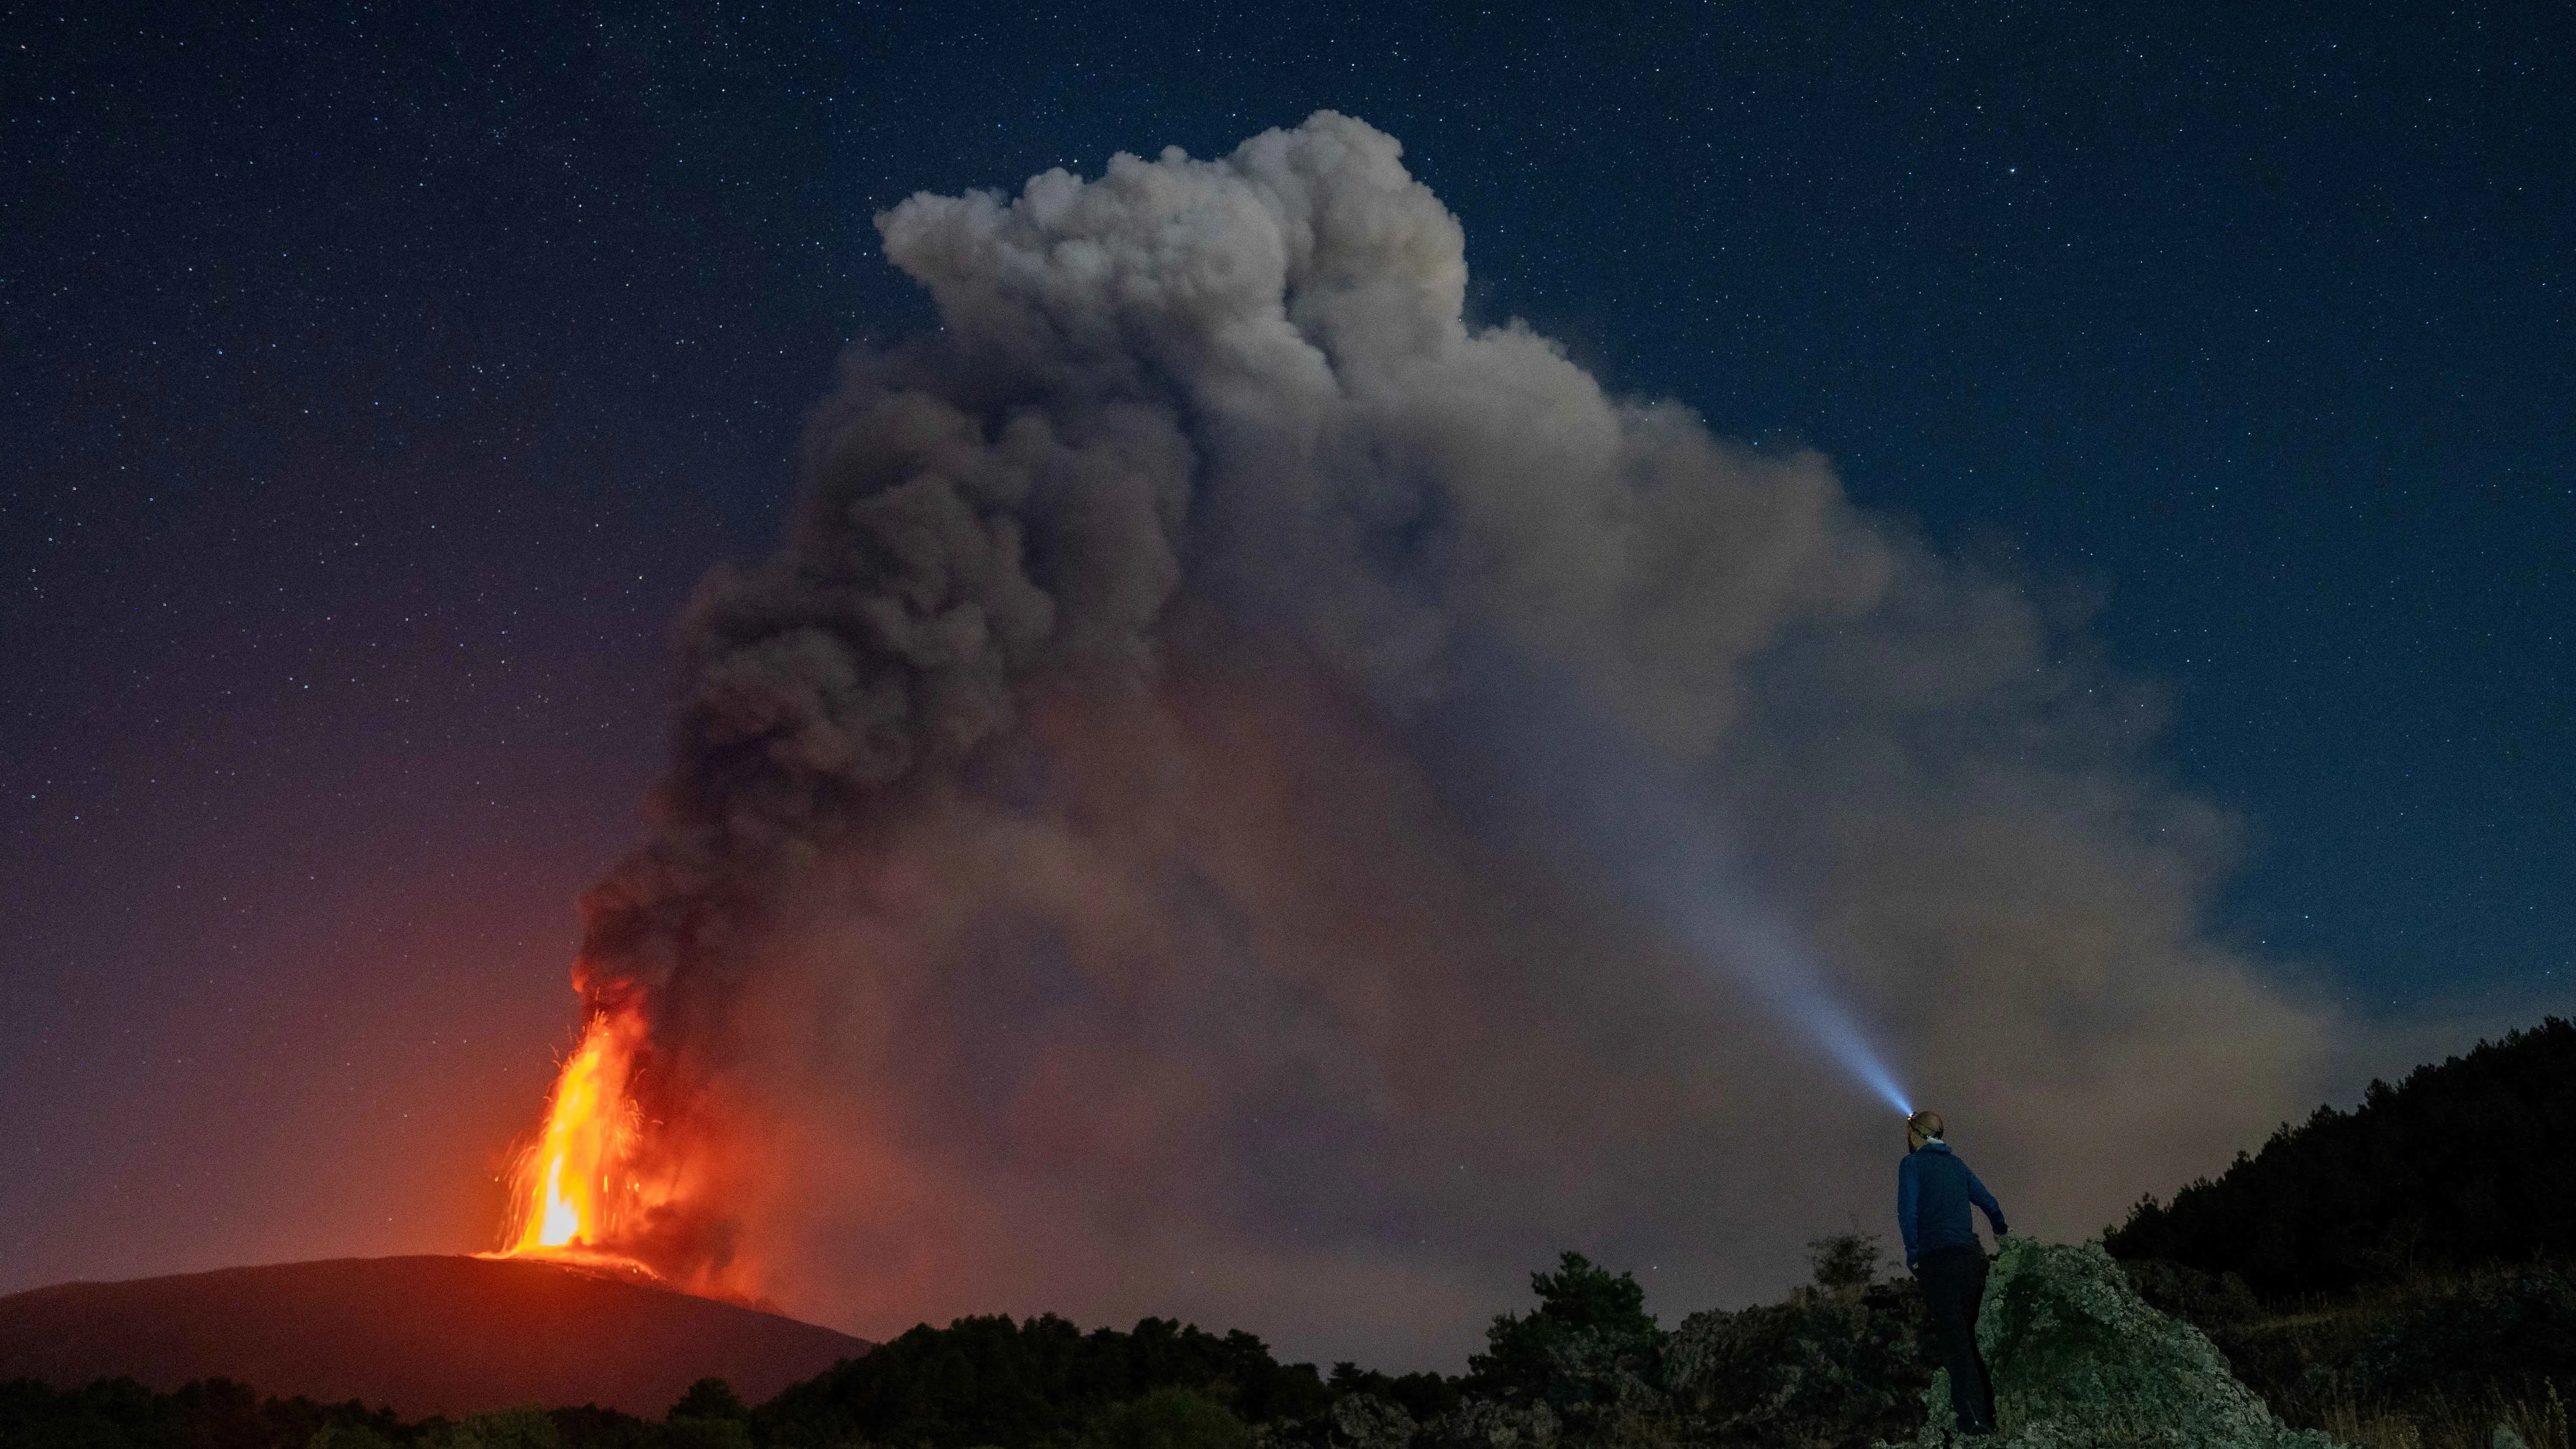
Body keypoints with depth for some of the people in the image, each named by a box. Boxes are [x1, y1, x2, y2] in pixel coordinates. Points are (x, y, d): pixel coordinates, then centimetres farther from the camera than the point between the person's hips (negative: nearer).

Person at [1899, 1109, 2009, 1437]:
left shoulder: (1913, 1164, 0)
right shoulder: (1957, 1165, 18)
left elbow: (1908, 1212, -12)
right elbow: (1990, 1204, 25)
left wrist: (1913, 1254, -5)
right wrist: (2002, 1236, 43)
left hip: (1938, 1258, -6)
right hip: (1971, 1256, 6)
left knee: (1953, 1339, -8)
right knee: (1967, 1336, 13)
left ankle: (1974, 1419, -16)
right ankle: (1988, 1413, 10)